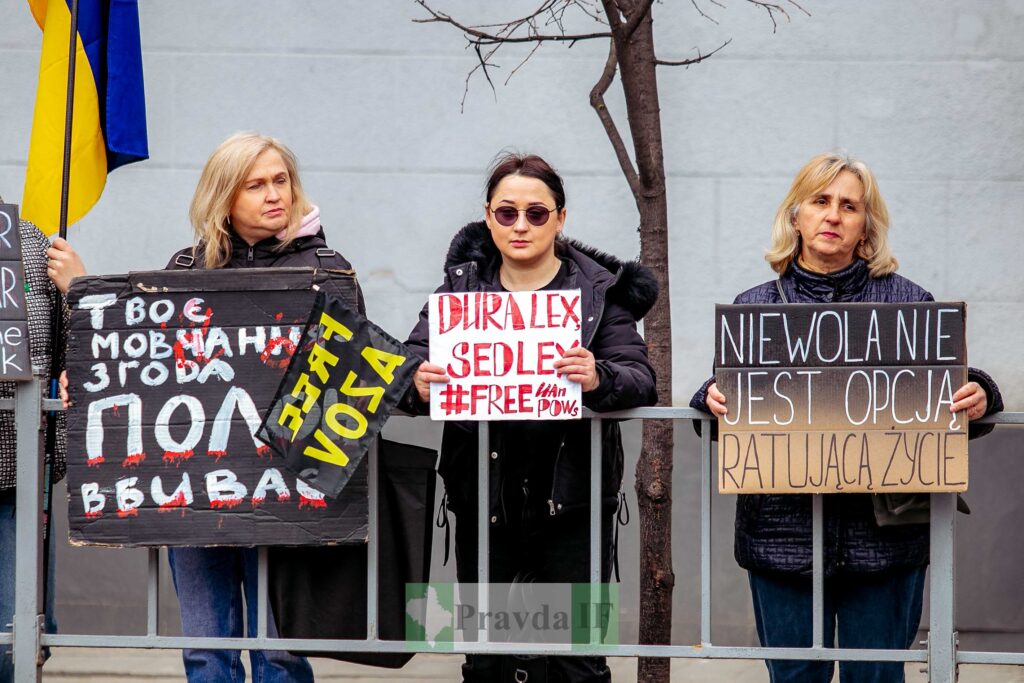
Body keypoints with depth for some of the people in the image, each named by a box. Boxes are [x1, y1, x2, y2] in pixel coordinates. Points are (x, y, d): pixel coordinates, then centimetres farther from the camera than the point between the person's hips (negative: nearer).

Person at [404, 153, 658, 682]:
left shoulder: (599, 290, 3)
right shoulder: (463, 285, 9)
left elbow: (640, 380, -7)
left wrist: (599, 380, -29)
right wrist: (418, 381, -26)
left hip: (569, 497, -2)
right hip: (484, 495, 2)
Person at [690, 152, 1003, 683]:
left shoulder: (907, 303, 7)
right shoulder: (755, 307, 10)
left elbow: (945, 394, 6)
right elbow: (724, 394, 9)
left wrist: (978, 399, -16)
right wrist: (713, 400, -13)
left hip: (884, 534, -1)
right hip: (785, 534, 1)